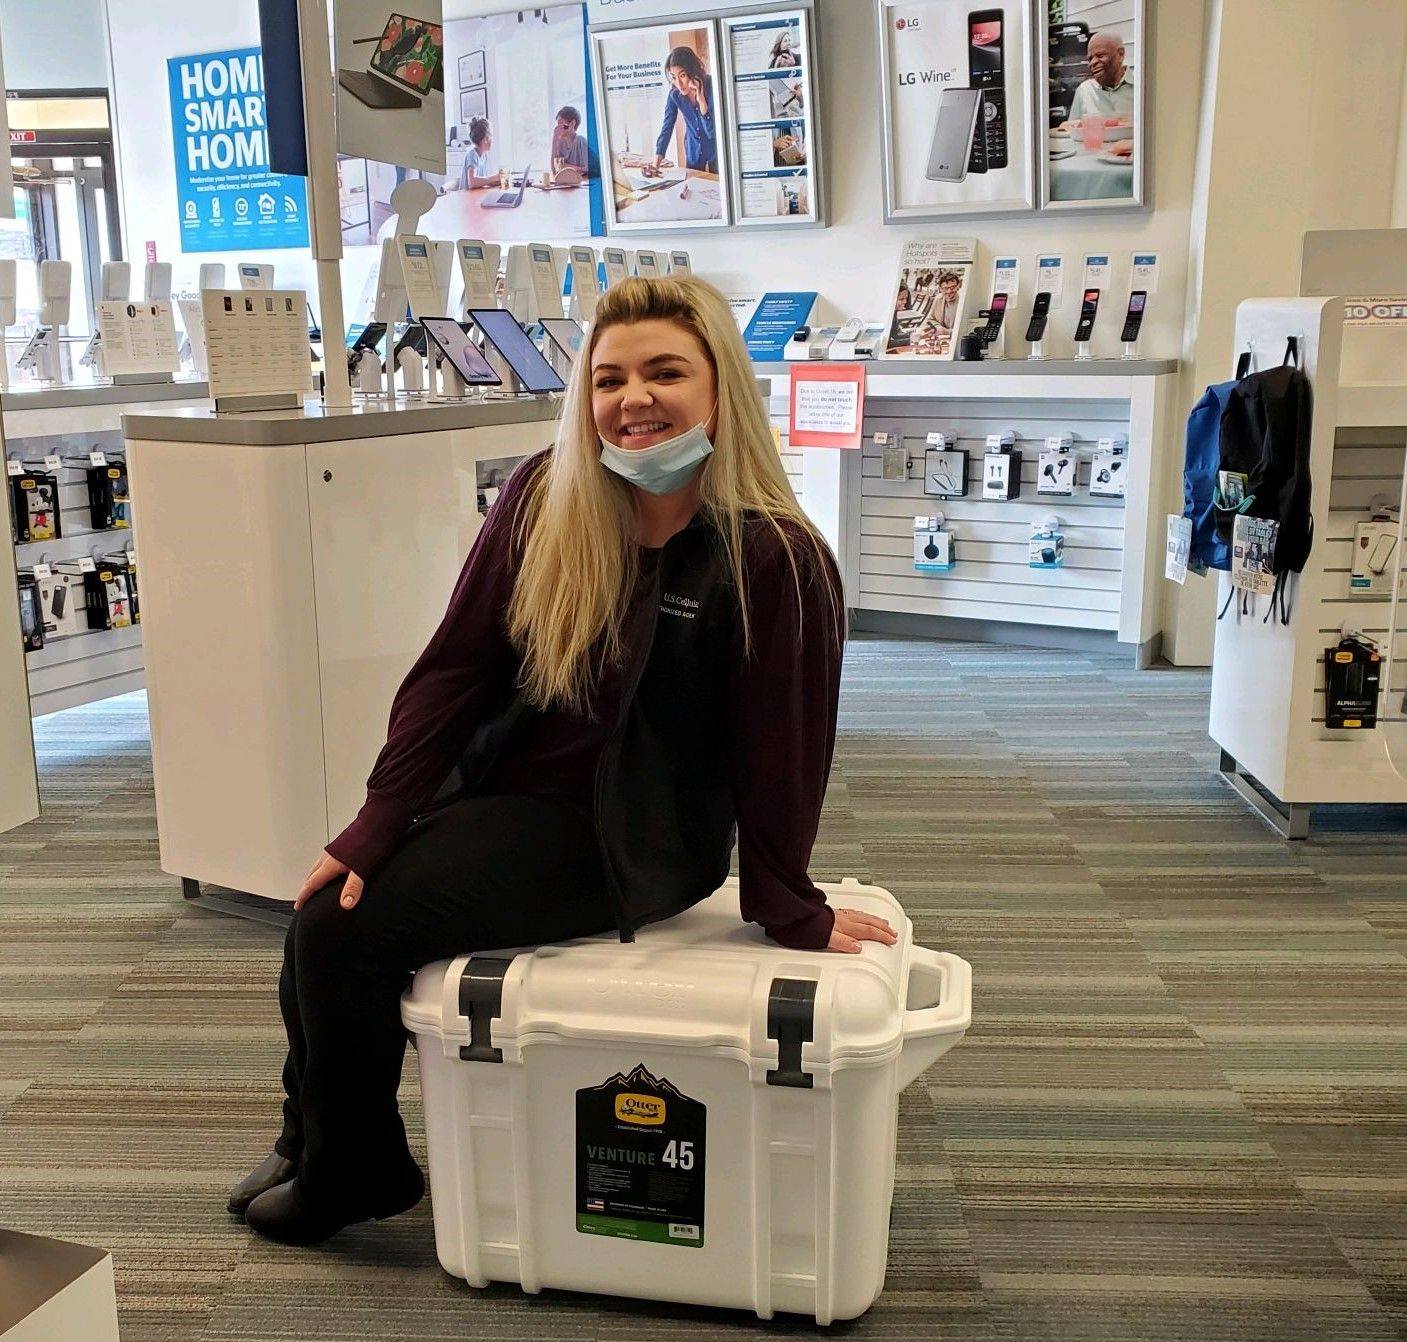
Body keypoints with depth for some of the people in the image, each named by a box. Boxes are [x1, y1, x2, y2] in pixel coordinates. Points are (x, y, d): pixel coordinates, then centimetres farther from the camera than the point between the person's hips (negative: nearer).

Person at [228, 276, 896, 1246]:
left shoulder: (775, 558, -21)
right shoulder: (544, 496, -6)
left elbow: (781, 748, -14)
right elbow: (455, 666, -3)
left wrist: (791, 912, -6)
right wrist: (376, 827, -6)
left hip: (628, 838, -6)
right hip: (501, 787, 6)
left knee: (346, 933, -14)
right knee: (331, 900, 1)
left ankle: (359, 1174, 16)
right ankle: (315, 1145, 31)